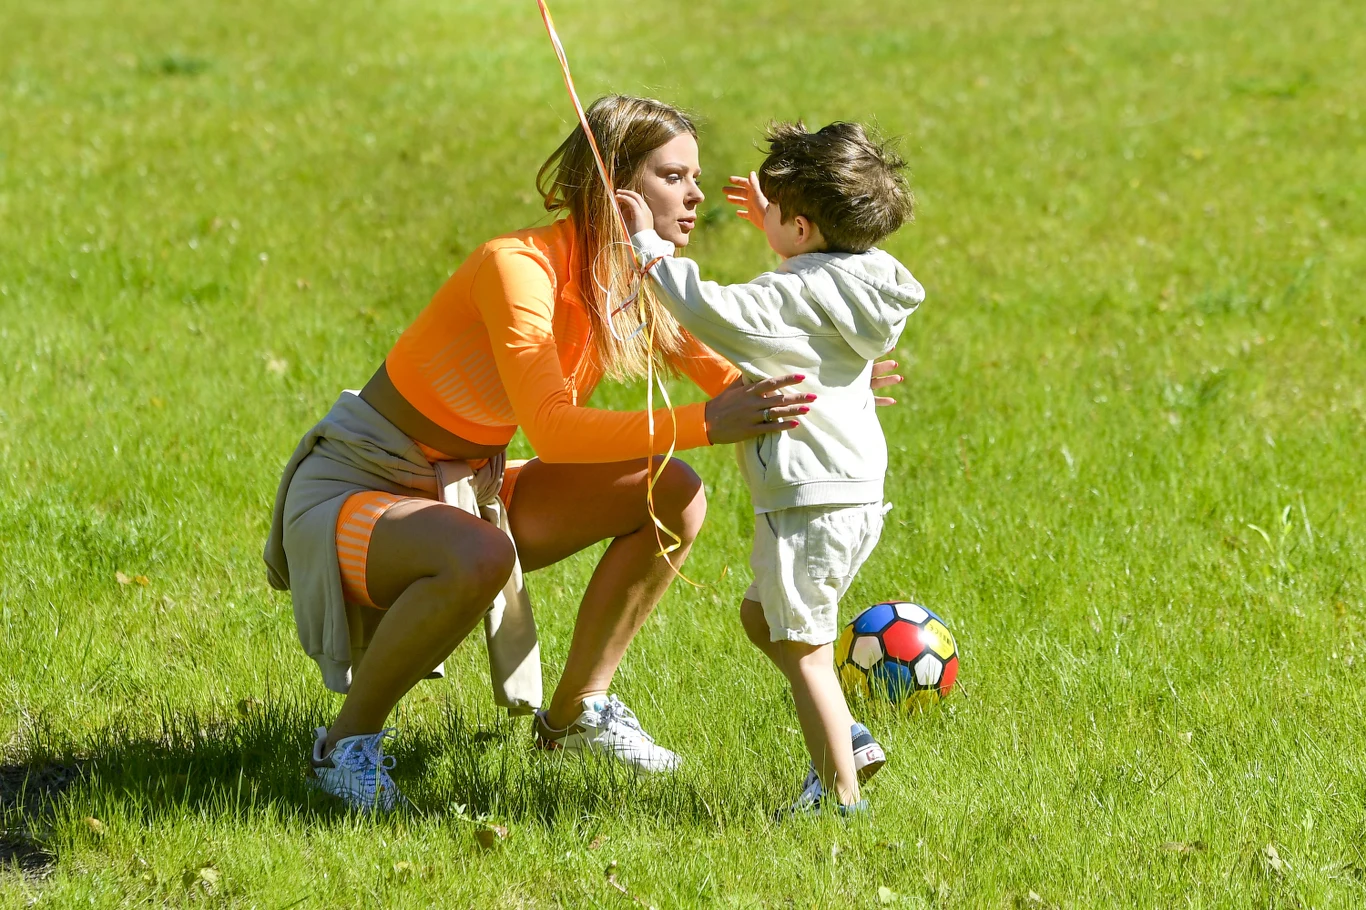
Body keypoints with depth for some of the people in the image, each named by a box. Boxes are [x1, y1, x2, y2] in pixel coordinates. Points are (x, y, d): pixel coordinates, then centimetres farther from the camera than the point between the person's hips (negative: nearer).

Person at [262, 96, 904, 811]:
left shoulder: (641, 287, -2)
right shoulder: (517, 266, -27)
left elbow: (738, 388, 0)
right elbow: (551, 428, -38)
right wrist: (703, 424, -46)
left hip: (467, 488, 8)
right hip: (356, 483, -8)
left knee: (674, 495, -5)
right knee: (481, 560, -39)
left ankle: (575, 712, 9)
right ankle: (347, 741, -16)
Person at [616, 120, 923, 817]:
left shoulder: (795, 296, -18)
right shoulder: (853, 279, 8)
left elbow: (712, 315, -27)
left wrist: (649, 246, -17)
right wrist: (770, 223, 34)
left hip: (812, 499, -10)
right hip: (856, 496, 10)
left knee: (804, 650, -1)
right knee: (760, 616, 23)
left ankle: (843, 797, 3)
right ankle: (845, 741, 21)